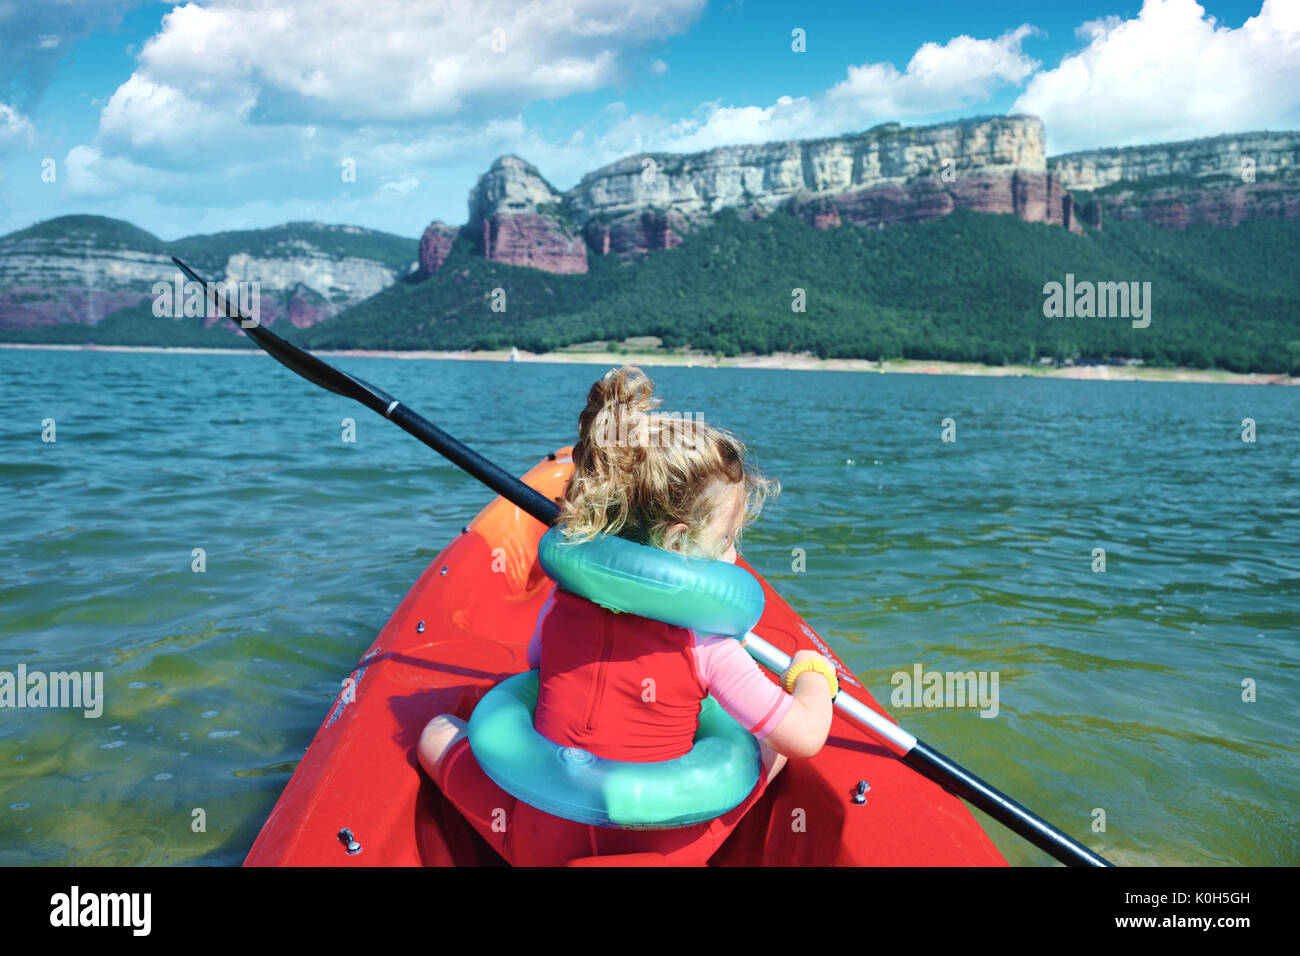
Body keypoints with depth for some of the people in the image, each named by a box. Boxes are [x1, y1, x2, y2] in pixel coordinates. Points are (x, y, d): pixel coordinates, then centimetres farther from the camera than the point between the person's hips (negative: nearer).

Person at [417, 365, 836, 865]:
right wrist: (812, 670, 8)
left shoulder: (559, 605, -5)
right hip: (664, 854, -2)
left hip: (539, 846, 2)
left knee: (437, 731, 18)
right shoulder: (709, 648, -16)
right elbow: (807, 737, -12)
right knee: (776, 737, 12)